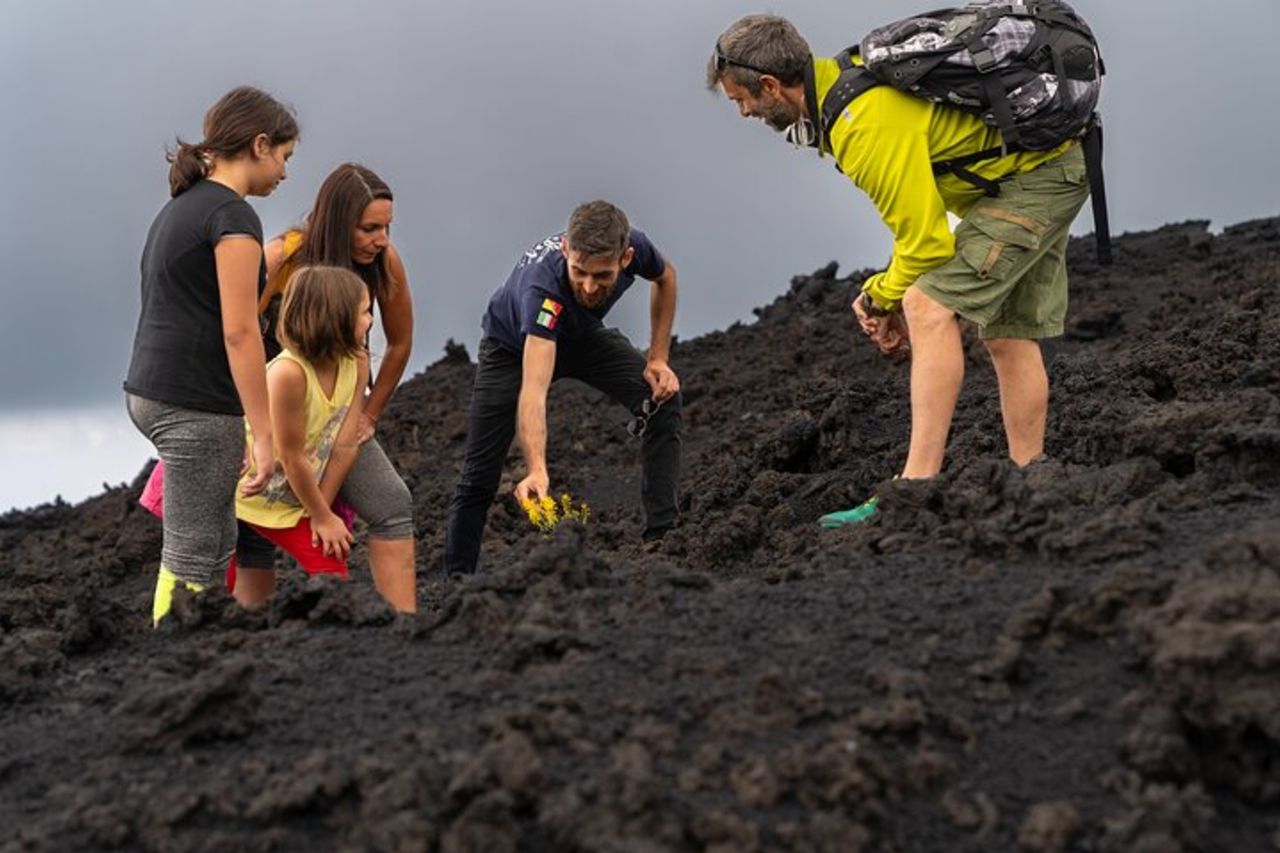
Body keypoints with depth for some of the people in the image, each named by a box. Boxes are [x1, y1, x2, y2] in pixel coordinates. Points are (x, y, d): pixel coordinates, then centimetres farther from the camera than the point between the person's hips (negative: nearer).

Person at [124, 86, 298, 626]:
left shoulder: (181, 207, 17)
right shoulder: (233, 214, -12)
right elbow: (238, 331, -17)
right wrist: (264, 435, -15)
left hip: (149, 392, 9)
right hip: (196, 405, -9)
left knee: (214, 547, 16)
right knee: (193, 561, -2)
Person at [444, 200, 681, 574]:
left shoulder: (634, 247, -31)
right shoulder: (542, 285, -46)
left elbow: (665, 277, -3)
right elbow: (533, 391, -55)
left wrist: (658, 359, -9)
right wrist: (537, 471, -69)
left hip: (583, 335, 4)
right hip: (513, 345, -4)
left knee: (663, 399, -19)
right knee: (480, 477, -9)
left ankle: (663, 537, -13)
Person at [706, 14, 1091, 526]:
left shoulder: (866, 127, -27)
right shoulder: (845, 79, 4)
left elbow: (924, 239, -21)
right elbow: (918, 209, 12)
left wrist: (885, 297, -3)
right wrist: (890, 292, 8)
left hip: (1034, 175, -10)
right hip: (1049, 163, 11)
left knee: (931, 308, -17)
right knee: (1008, 335, 13)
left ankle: (916, 490, -19)